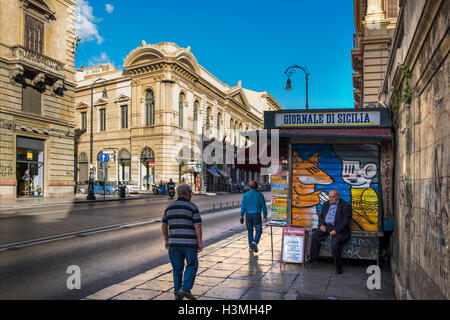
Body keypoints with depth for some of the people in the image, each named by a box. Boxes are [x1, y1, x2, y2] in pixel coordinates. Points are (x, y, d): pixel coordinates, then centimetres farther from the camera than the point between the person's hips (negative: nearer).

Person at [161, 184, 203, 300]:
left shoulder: (169, 207, 8)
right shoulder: (192, 207, -6)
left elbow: (164, 226, 13)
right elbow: (197, 226, -12)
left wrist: (166, 240, 23)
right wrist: (200, 242, -6)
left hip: (174, 243, 4)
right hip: (189, 243, -4)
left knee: (177, 269, 14)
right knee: (192, 266, 12)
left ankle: (177, 294, 17)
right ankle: (185, 289, 1)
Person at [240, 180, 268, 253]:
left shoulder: (245, 195, 0)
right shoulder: (260, 195, -6)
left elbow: (243, 206, -2)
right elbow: (263, 206, -3)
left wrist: (241, 216, 0)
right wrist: (265, 215, 7)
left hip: (248, 215, 3)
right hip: (257, 215, -3)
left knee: (250, 231, 14)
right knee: (258, 230, 9)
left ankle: (251, 247, 16)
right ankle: (255, 242, -16)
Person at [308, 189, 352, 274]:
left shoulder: (345, 206, -3)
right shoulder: (326, 204, 18)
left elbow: (345, 221, -11)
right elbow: (321, 216, 22)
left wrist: (336, 230, -22)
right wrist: (321, 224, -1)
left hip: (339, 229, -6)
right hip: (326, 227, 6)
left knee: (335, 243, -31)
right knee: (314, 235, -16)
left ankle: (338, 267, -16)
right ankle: (313, 258, -7)